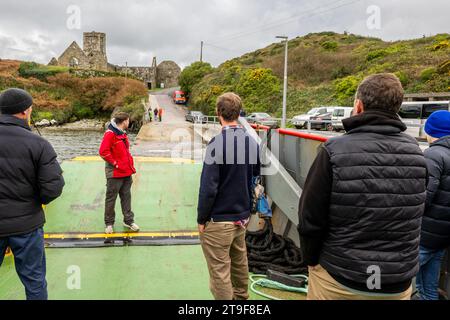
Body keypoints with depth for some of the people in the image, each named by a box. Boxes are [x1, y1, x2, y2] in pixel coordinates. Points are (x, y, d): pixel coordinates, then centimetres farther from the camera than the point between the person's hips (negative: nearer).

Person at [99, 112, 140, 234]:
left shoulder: (123, 134, 13)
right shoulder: (110, 134, -14)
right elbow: (103, 152, -22)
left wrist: (130, 165, 12)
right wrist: (115, 163, -15)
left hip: (127, 173, 8)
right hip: (115, 174, -8)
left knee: (126, 197, 13)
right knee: (111, 199, 6)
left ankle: (128, 220, 22)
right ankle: (109, 223, 18)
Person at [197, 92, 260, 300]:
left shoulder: (218, 143, -19)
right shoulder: (252, 141, 0)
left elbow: (208, 187, -19)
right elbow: (256, 176, 8)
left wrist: (201, 219, -8)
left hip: (219, 220, -7)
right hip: (243, 217, 7)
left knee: (219, 271, 5)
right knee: (240, 262, 24)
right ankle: (240, 297, 42)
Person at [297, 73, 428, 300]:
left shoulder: (335, 151, -19)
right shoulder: (416, 152, -5)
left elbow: (310, 217, -14)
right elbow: (413, 219, 3)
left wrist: (311, 259, 2)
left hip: (338, 280, -3)